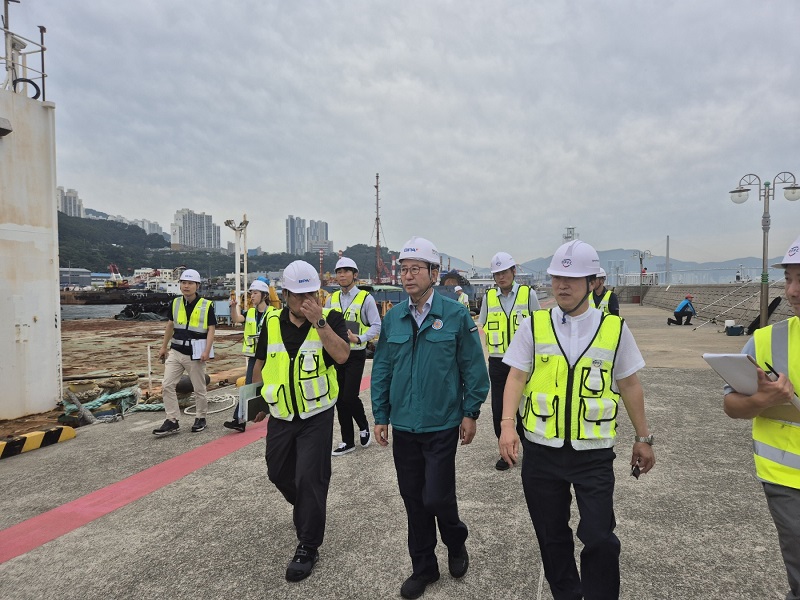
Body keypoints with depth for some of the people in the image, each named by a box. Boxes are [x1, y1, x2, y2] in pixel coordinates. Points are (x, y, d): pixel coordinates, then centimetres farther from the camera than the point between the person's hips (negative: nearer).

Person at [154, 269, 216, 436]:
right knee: (167, 386, 0)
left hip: (195, 353, -5)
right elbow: (170, 325, 17)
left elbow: (211, 329, -9)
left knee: (199, 389, 7)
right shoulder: (175, 303, 6)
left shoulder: (207, 305, -8)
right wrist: (164, 347, 17)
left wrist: (207, 351, -18)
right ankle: (172, 421, 8)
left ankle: (201, 418, 24)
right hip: (175, 351, 5)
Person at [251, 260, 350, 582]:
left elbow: (342, 355, -28)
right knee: (278, 473, 18)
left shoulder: (330, 318, -11)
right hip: (280, 415, 5)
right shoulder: (272, 322, 0)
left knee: (309, 479, -2)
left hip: (316, 415, -5)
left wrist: (318, 321, -31)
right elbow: (261, 361, 12)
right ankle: (308, 511, 48)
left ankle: (308, 547, 15)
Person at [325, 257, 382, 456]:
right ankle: (347, 441, 21)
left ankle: (363, 426, 21)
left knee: (350, 397, -10)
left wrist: (359, 339, -22)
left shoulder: (365, 298, -8)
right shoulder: (331, 299, 8)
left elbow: (376, 326, -9)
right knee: (339, 399, 9)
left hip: (355, 355, -5)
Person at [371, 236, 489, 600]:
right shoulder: (393, 318, 2)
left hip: (442, 425, -4)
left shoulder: (456, 315, -9)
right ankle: (423, 568, 33)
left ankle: (456, 543, 33)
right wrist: (380, 415, 6)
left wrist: (470, 412, -4)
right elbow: (381, 370, 7)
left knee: (436, 497, -1)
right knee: (413, 500, 13)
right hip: (403, 425, 4)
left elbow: (473, 368, -4)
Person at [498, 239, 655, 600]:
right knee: (551, 536, 15)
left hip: (593, 452, -1)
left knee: (599, 537, -2)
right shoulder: (533, 326, -2)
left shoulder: (614, 329, -1)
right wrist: (507, 424, -18)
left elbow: (629, 386, 7)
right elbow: (517, 377, -4)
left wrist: (643, 438, 12)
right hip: (541, 450, 1)